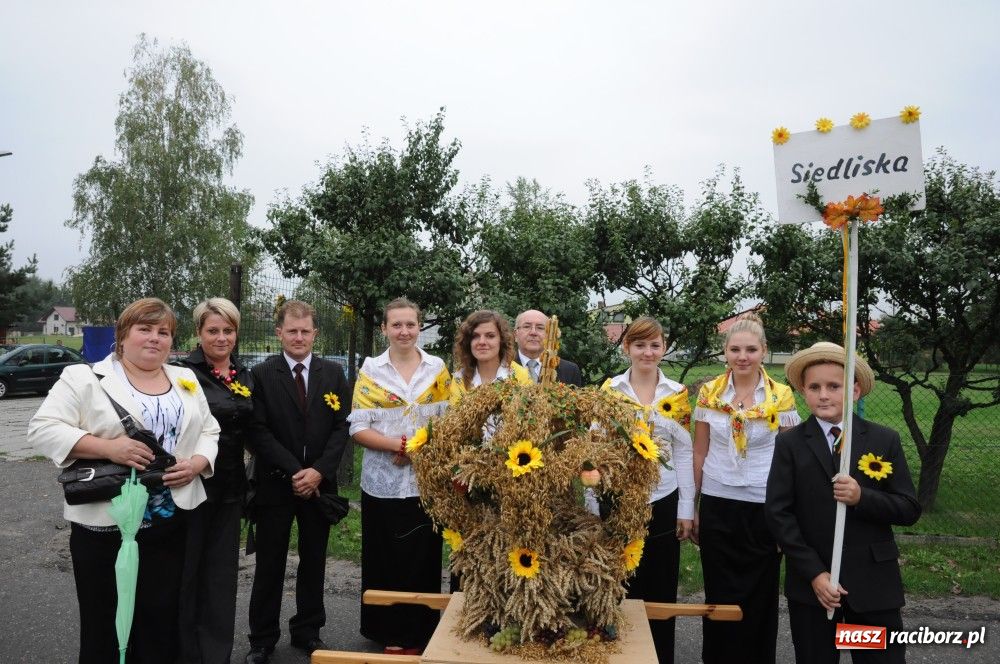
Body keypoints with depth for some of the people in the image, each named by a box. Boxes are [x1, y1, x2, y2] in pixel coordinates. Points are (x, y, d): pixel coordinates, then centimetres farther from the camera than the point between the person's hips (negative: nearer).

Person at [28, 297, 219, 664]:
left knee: (162, 623, 13)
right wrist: (108, 447, -22)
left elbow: (209, 431, 11)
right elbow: (43, 428, -11)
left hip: (173, 522, 4)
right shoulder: (85, 378, -4)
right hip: (105, 524, -3)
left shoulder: (186, 380, 10)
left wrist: (198, 463, -8)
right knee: (105, 625, 11)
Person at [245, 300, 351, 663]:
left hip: (319, 483, 2)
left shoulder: (333, 373, 4)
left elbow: (341, 427, 0)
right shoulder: (261, 374, -2)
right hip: (276, 483, -2)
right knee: (269, 565, 8)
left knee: (313, 562, 12)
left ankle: (307, 630, 28)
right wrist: (293, 471, -15)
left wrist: (318, 471, -11)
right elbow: (259, 431, -7)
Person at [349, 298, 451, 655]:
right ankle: (390, 632, 28)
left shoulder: (437, 368, 3)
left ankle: (418, 632, 27)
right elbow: (358, 428, -6)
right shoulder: (371, 370, -2)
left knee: (423, 560, 9)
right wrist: (399, 444, -18)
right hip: (383, 482, -1)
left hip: (426, 481, 1)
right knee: (386, 561, 9)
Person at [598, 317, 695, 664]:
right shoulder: (609, 390, -3)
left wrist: (686, 508, 2)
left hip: (663, 502, 1)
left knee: (660, 591, 12)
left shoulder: (677, 394, 2)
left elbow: (684, 452, 4)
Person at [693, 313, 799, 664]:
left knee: (759, 598, 10)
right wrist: (691, 508, 4)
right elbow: (699, 454, 4)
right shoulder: (709, 393, -1)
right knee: (720, 596, 11)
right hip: (717, 506, 1)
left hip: (764, 508, -1)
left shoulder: (781, 397, -5)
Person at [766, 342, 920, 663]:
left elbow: (910, 510, -1)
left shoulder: (885, 440, 1)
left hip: (874, 583, 1)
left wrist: (862, 497, -19)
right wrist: (814, 573, -13)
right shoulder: (789, 443, -3)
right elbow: (778, 513, -7)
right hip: (811, 582, 0)